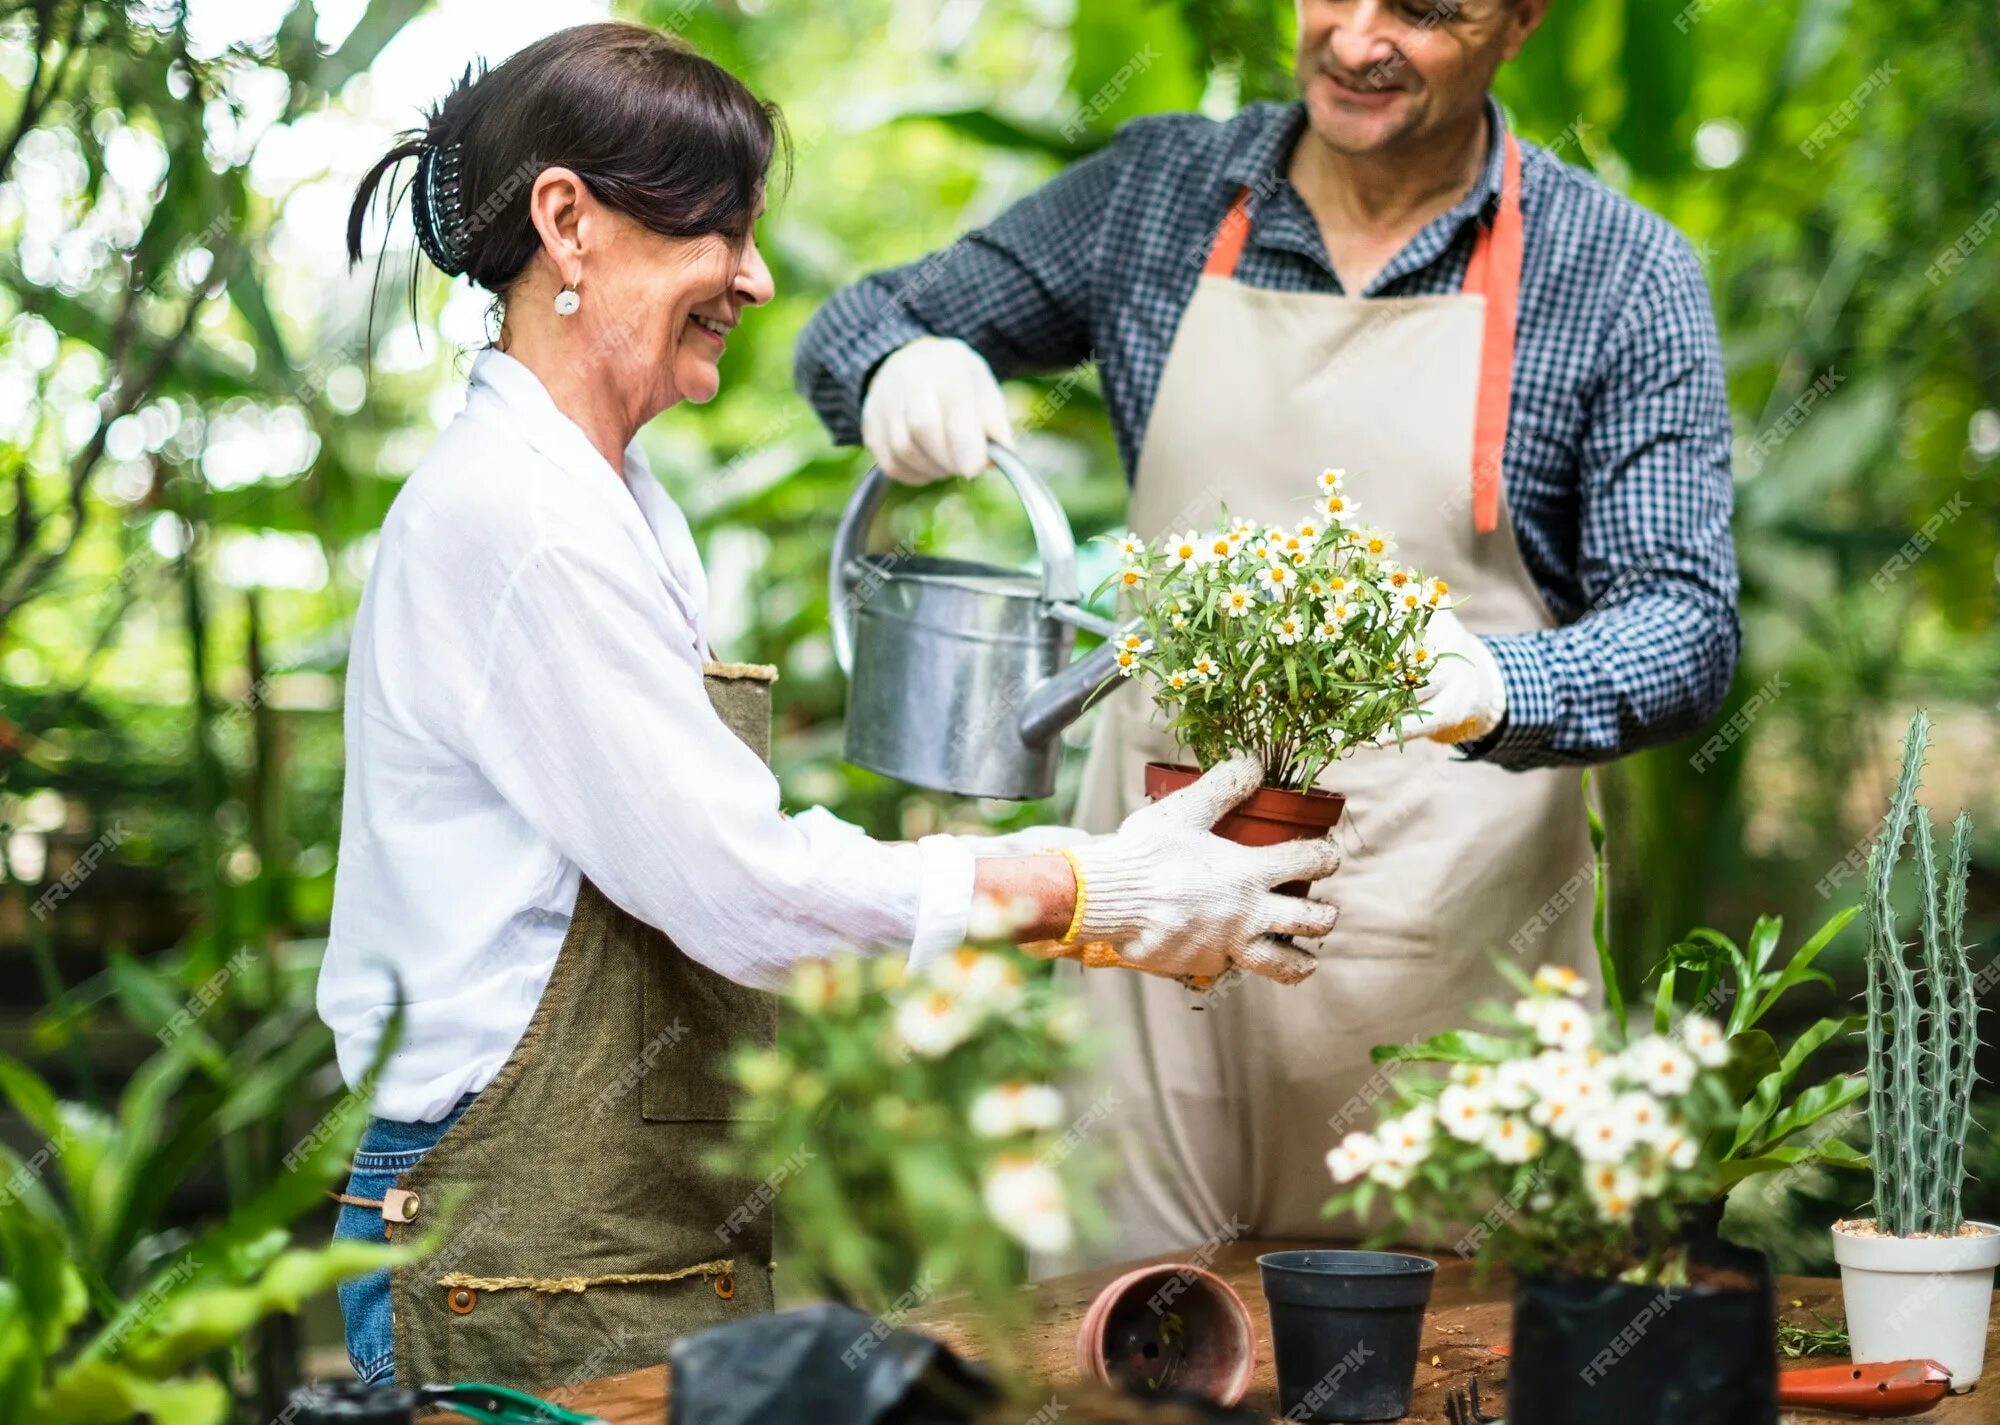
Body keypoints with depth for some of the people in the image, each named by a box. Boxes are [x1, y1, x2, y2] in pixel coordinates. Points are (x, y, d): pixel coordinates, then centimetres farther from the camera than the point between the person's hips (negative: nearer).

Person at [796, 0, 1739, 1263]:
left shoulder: (1623, 277, -2)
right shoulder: (1155, 192, 6)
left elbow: (1688, 624, -7)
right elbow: (854, 329, 14)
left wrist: (1493, 688, -28)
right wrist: (901, 367, -11)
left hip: (1448, 950, -2)